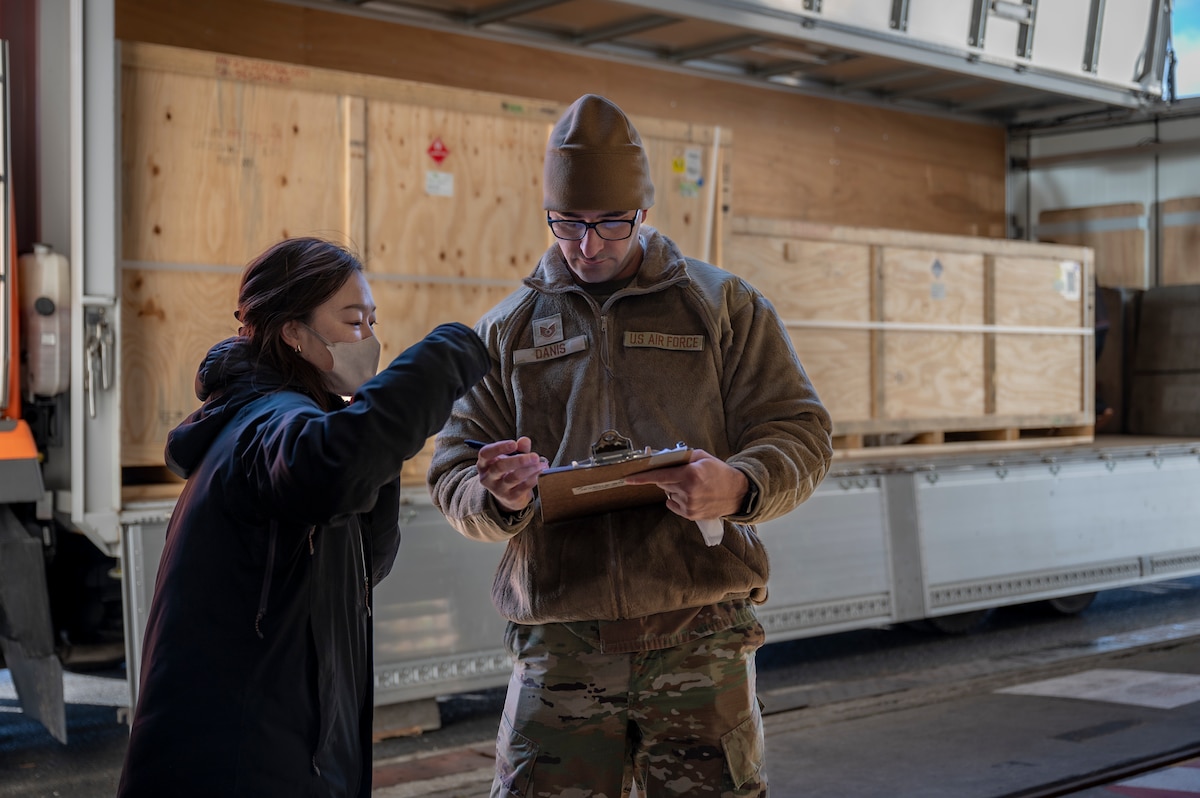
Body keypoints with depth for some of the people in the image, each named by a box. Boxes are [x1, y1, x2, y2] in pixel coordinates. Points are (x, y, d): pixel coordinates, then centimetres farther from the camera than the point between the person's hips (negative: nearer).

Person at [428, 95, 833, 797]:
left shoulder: (726, 306, 10)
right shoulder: (508, 328, 14)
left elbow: (799, 431, 4)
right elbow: (452, 471, 12)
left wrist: (739, 487, -18)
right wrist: (499, 497, -12)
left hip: (699, 639, -1)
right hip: (559, 648, 1)